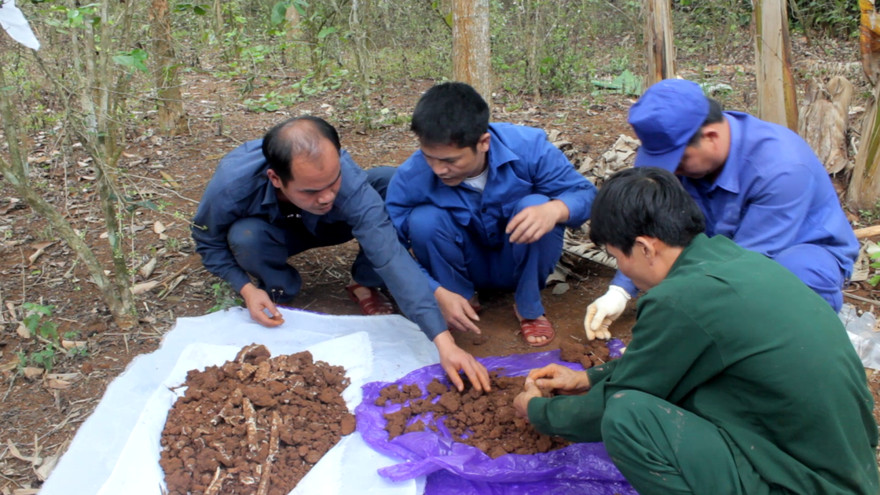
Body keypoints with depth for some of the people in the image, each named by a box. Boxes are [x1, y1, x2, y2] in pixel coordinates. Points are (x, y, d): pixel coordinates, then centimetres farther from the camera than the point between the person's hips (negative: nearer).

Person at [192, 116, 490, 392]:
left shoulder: (349, 181, -40)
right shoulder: (232, 184, -37)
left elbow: (392, 257, -46)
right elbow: (208, 242, -15)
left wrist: (444, 342, -52)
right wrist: (246, 289, -30)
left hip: (332, 224, 0)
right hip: (275, 230, 0)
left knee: (393, 184, -27)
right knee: (245, 237, -36)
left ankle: (365, 283, -5)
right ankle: (279, 292, -1)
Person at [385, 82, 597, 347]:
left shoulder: (528, 146, -26)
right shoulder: (410, 178, -26)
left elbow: (584, 193, -19)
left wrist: (553, 209, -43)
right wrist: (438, 293, -33)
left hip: (522, 263, 0)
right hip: (465, 266, 0)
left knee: (534, 205, -32)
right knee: (423, 220, -29)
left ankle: (529, 308, -10)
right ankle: (465, 298, -4)